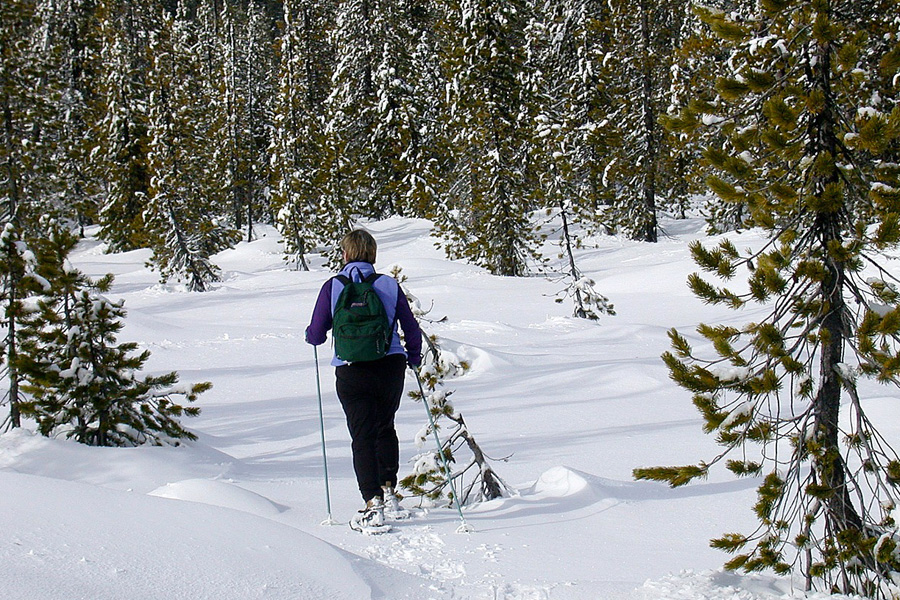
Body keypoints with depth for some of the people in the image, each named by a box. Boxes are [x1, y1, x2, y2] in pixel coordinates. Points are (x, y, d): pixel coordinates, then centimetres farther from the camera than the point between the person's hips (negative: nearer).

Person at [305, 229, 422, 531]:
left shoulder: (332, 287, -3)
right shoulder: (389, 285, 1)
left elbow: (316, 336, -1)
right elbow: (412, 330, 6)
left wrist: (310, 334, 23)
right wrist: (413, 358, 24)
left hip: (351, 371, -2)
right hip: (390, 366, 2)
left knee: (362, 436, 2)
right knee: (385, 427, 23)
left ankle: (373, 505, -7)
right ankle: (388, 488, 20)